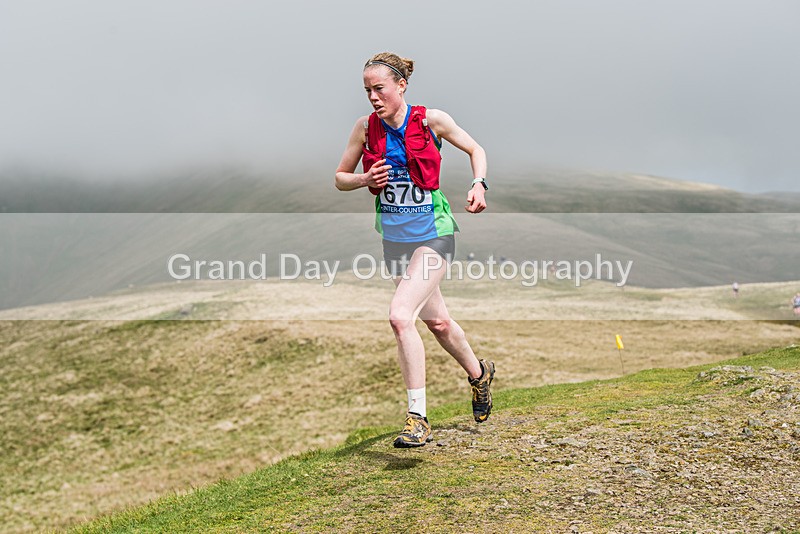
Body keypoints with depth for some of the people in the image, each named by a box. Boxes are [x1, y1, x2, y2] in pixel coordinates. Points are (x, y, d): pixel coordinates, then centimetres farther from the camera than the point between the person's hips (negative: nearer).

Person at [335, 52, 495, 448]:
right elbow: (340, 177, 8)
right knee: (436, 321, 18)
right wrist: (366, 180, -13)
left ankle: (418, 417, -13)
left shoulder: (430, 120, -9)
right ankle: (479, 373, 46)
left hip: (433, 233, -5)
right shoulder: (366, 127, -1)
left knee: (400, 315, -22)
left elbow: (475, 149, 6)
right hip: (394, 238, 5)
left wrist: (478, 185, -12)